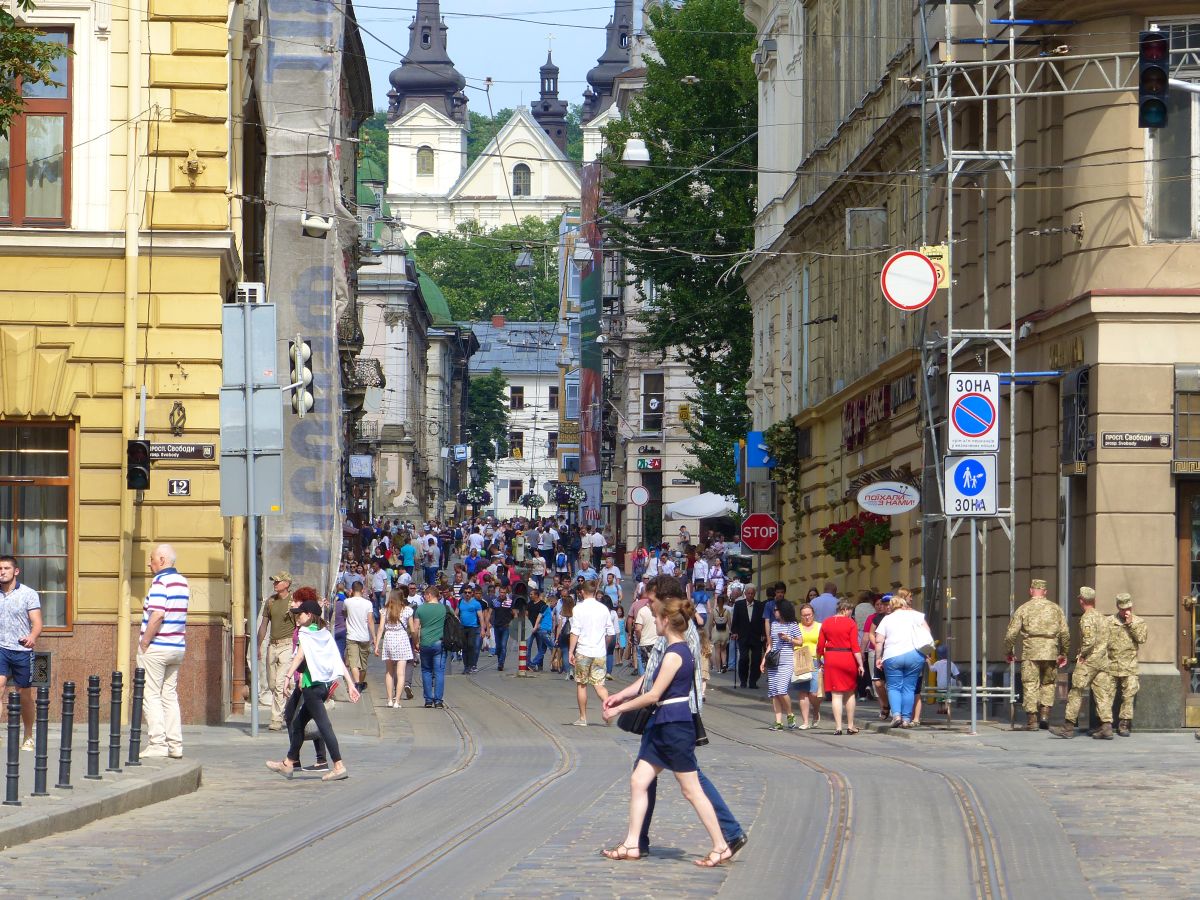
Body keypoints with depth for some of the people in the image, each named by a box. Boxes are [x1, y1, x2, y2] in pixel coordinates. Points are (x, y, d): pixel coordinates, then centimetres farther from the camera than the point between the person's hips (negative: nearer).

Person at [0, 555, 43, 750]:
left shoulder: (28, 594, -1)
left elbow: (37, 623, -8)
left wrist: (32, 637, -28)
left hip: (22, 651, -2)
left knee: (24, 694, 8)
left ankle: (28, 737, 23)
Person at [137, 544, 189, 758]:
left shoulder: (160, 581, -15)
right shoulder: (182, 582, 12)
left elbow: (157, 615, -25)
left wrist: (144, 643, -17)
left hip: (156, 647, -8)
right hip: (177, 647, 8)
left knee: (151, 695, -3)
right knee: (170, 696, 12)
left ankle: (157, 744, -8)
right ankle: (175, 745, 10)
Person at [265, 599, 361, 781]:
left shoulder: (306, 633, -7)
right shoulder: (325, 634, 13)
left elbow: (300, 656, -21)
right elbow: (339, 661, 10)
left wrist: (288, 677, -26)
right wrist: (350, 684, 9)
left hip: (311, 685, -9)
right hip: (325, 684, 9)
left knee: (323, 725, -10)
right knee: (298, 723, 19)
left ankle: (339, 766, -16)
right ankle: (289, 762, 28)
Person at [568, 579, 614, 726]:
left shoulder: (579, 608, -7)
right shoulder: (603, 609, 5)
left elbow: (575, 633, -11)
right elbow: (610, 632, 9)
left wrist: (570, 652, -6)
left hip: (583, 652, -3)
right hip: (599, 653, 3)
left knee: (581, 685, 9)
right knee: (599, 684, 3)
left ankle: (583, 718, 13)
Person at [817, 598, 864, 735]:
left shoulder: (826, 623, 4)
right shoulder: (851, 623, -6)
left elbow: (820, 645, 6)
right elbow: (855, 646, -10)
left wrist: (821, 660, 19)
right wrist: (860, 664, -7)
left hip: (831, 659, 2)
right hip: (848, 659, -2)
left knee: (836, 694, 3)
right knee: (850, 693, 13)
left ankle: (838, 727, -3)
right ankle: (850, 726, 16)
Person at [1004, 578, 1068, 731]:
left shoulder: (1023, 609, 2)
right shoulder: (1055, 609, 9)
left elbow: (1011, 634, 0)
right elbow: (1065, 633, 6)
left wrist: (1008, 652, 13)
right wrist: (1063, 653, 17)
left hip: (1030, 652, -2)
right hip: (1050, 653, 2)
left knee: (1030, 686, 0)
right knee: (1048, 684, 18)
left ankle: (1032, 721, -2)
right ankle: (1045, 714, 6)